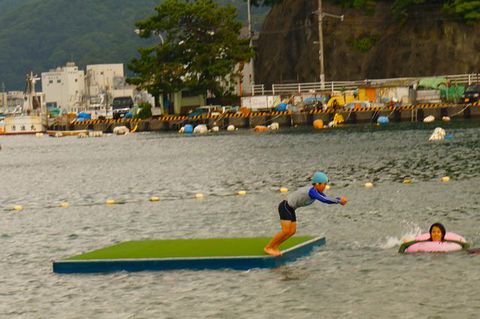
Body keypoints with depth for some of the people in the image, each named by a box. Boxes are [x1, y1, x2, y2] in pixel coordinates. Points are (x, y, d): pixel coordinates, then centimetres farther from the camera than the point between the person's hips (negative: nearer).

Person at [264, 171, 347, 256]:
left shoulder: (316, 190, 0)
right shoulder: (311, 191, -29)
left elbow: (327, 199, 6)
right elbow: (324, 200, -36)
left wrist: (340, 199, -8)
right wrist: (339, 201, -28)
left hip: (290, 209, 10)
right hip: (285, 207, -10)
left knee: (292, 231, 5)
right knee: (286, 231, -14)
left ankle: (274, 247, 14)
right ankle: (268, 247, -3)